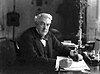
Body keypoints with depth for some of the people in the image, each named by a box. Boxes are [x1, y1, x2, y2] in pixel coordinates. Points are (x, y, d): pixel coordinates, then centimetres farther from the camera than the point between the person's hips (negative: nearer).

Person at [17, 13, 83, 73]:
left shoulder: (49, 34, 6)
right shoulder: (27, 36, -17)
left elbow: (59, 46, 17)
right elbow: (34, 59, -26)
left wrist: (69, 52, -6)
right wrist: (58, 63, -33)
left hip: (48, 69, 7)